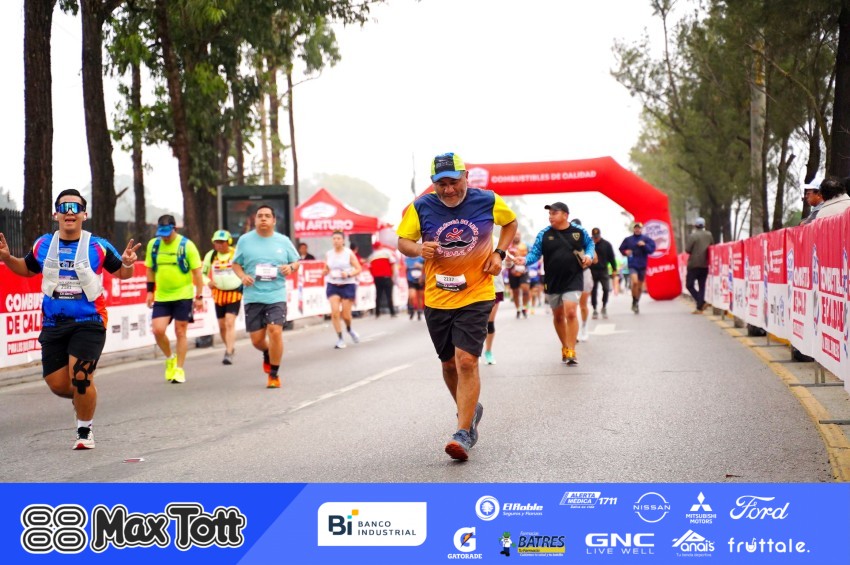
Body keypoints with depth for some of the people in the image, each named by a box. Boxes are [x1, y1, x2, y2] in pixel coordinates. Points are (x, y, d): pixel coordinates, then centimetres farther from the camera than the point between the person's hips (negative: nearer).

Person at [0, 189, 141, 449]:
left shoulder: (98, 247, -5)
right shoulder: (43, 245, 4)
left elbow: (121, 273, 7)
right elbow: (27, 269, 22)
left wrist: (127, 264, -16)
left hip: (88, 322, -4)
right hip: (53, 323, 4)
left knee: (81, 378, -15)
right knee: (57, 384, 2)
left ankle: (85, 431, 8)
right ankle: (82, 396, 38)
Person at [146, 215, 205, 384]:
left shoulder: (187, 245, -8)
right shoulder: (153, 245, 3)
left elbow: (197, 271, -4)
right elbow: (150, 269, 15)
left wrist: (199, 296, -6)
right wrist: (150, 291, 10)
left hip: (183, 295, -3)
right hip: (161, 297, 3)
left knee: (180, 332, 2)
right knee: (158, 330, -8)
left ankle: (179, 369, 14)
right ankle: (170, 358, 20)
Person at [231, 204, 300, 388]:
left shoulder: (283, 241, 5)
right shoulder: (245, 240, 4)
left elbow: (296, 262, 15)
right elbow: (236, 264, 11)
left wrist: (290, 268, -8)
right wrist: (242, 276, -9)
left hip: (276, 295, -1)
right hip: (252, 296, 1)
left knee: (275, 331, -16)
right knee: (256, 339, 3)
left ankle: (274, 374, 0)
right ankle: (267, 353, 41)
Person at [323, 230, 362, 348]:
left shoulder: (349, 253, -3)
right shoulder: (329, 254, 6)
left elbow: (358, 269, -3)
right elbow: (326, 270, 15)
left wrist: (348, 274, -20)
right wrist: (325, 272, -9)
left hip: (348, 285, -2)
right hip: (333, 286, 2)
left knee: (346, 315, 0)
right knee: (335, 312, -14)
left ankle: (349, 329, 35)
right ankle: (340, 339, -4)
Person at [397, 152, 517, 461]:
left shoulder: (488, 201, -6)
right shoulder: (421, 207, -6)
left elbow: (511, 222, 14)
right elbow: (403, 241, 2)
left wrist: (499, 253, -2)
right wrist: (419, 248, -21)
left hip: (476, 296, -3)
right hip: (436, 298, 3)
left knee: (466, 360, -16)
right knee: (449, 364, 15)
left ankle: (464, 433, -11)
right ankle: (470, 409, 42)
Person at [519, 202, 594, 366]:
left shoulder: (579, 231, -1)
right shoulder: (544, 234, -2)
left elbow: (589, 243, 16)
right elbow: (535, 253, -5)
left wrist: (589, 255, -3)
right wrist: (524, 260, -24)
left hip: (573, 280, -2)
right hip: (552, 282, 2)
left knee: (571, 312, -18)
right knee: (558, 316, 13)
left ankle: (571, 351, -11)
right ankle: (565, 347, 34)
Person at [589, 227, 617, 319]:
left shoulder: (606, 244, 1)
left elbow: (612, 258, 6)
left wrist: (614, 269, 3)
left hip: (603, 271, 0)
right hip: (592, 271, 0)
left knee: (606, 289, -9)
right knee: (593, 291, 3)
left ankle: (604, 307, 11)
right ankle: (595, 310, 12)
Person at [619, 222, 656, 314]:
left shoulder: (646, 239, 3)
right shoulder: (628, 240, 5)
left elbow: (652, 250, -2)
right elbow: (621, 249, 13)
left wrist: (644, 245, -18)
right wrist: (625, 252, -7)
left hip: (642, 265, 2)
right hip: (632, 265, -2)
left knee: (640, 285, 11)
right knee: (634, 282, -23)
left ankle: (637, 303, 29)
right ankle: (634, 302, -8)